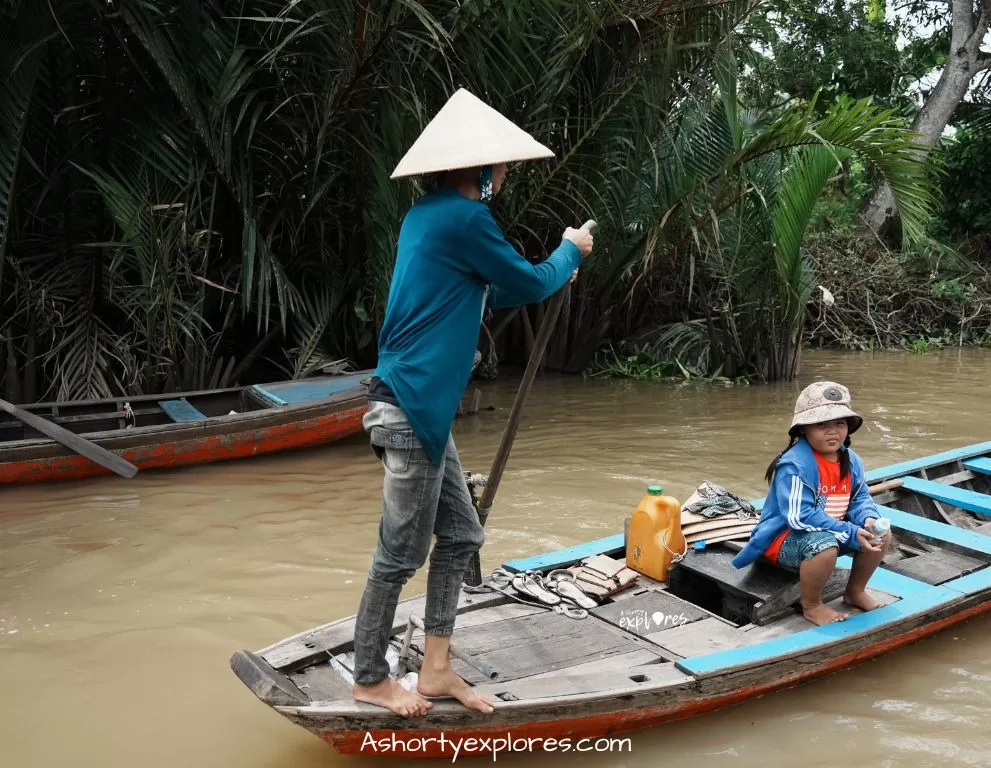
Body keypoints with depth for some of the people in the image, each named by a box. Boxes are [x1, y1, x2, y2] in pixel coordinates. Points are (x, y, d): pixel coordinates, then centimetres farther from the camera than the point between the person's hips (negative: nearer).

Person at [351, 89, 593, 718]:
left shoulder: (428, 215, 15)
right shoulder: (464, 218, -15)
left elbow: (486, 294, 29)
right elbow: (530, 283, -5)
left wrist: (544, 279, 33)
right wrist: (570, 251, 14)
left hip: (421, 406, 10)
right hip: (412, 407, -10)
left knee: (460, 535, 14)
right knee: (402, 553, 3)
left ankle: (437, 669, 24)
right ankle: (370, 679, 19)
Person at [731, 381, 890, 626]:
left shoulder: (851, 460, 2)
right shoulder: (795, 465, -26)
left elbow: (860, 498, 7)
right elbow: (801, 517, -30)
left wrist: (868, 520, -19)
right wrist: (851, 534, -30)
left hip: (829, 531, 8)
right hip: (786, 537, -8)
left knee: (880, 535, -2)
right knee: (824, 546, -38)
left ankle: (855, 591, 20)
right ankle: (811, 605, -10)